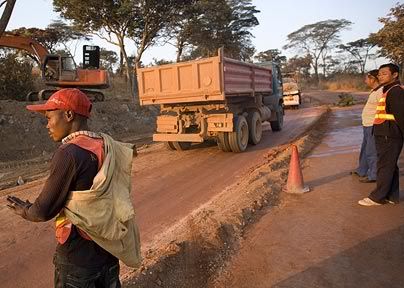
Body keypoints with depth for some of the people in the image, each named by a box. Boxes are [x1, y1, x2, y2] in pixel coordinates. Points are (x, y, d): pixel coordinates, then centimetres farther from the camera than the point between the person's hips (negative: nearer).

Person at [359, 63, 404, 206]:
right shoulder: (389, 91, 17)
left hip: (389, 137, -10)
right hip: (385, 136, 10)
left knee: (385, 166, -3)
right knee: (390, 166, 14)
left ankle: (377, 197, 5)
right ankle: (392, 196, 23)